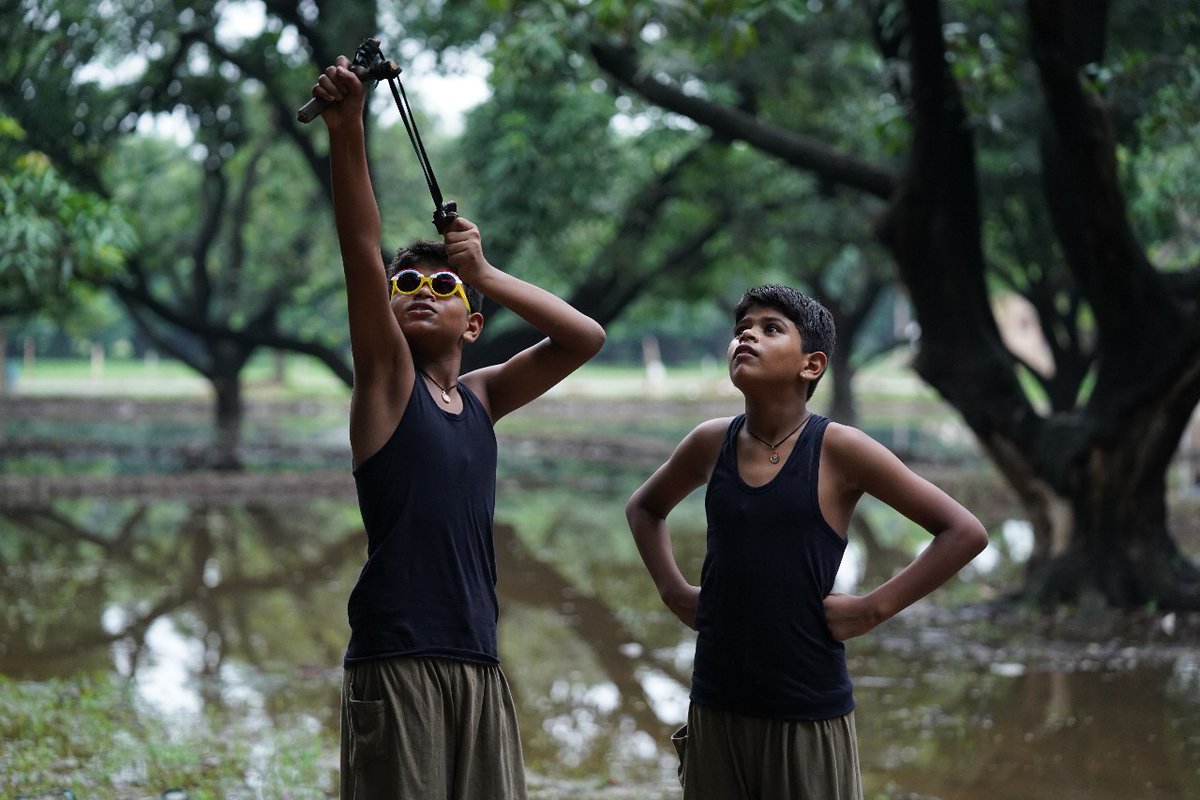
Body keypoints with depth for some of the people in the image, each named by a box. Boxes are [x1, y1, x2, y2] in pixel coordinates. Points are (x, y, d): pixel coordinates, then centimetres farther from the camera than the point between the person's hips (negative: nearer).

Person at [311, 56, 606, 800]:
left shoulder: (480, 397, 16)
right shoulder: (386, 380, 4)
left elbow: (586, 338, 10)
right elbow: (361, 248, -8)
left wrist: (485, 274, 3)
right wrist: (348, 127, -18)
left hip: (479, 663, 5)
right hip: (396, 662, -5)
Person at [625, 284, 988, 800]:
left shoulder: (838, 451, -10)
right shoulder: (711, 444, 2)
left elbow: (965, 532, -9)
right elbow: (644, 508, 23)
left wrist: (873, 608, -12)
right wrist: (673, 591, 9)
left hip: (809, 713, -4)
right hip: (716, 708, 4)